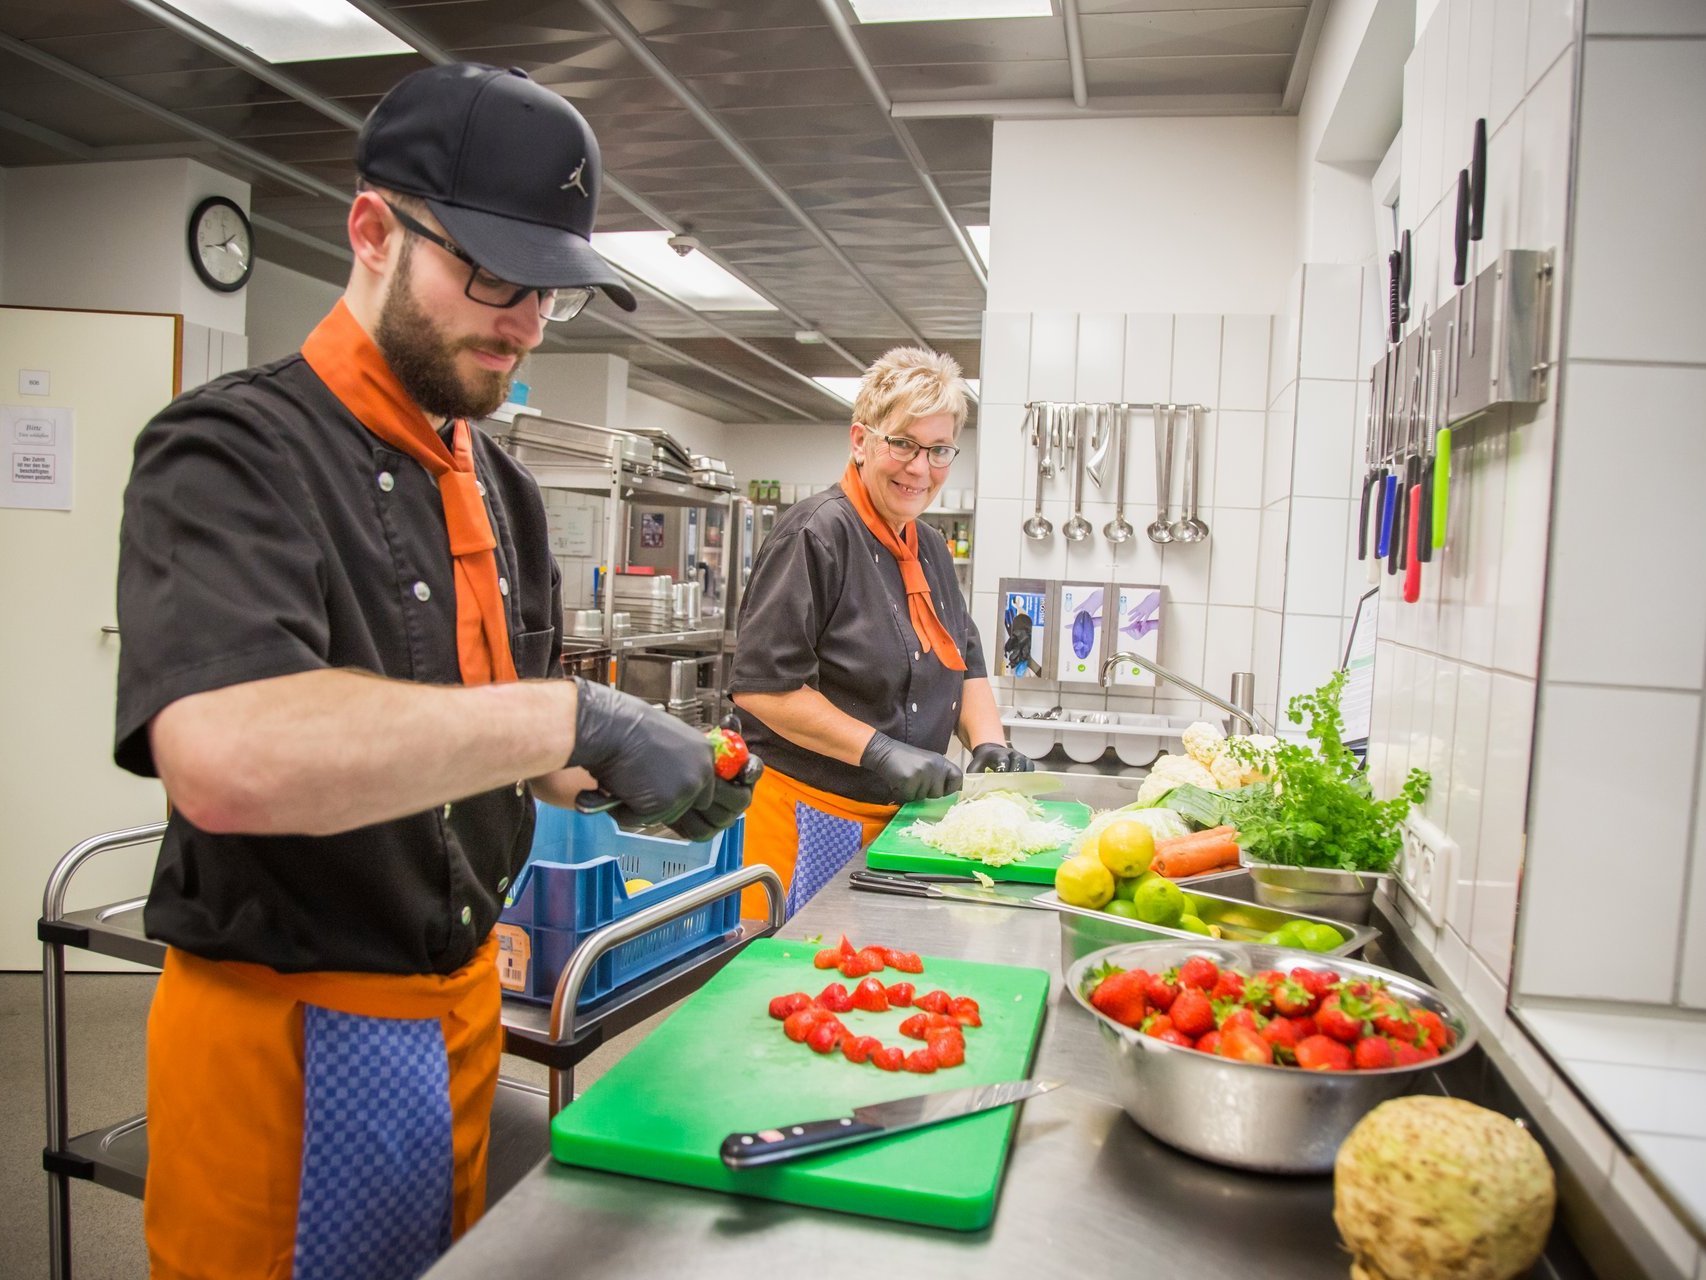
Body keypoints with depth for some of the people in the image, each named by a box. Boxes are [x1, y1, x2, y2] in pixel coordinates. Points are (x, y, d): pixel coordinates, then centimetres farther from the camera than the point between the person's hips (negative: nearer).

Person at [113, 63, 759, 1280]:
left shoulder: (500, 485, 7)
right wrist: (574, 718, -35)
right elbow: (224, 757, -37)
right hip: (289, 1031, -7)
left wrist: (635, 773, -4)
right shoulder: (236, 450, -18)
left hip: (461, 992, 7)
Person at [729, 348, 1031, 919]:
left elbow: (966, 666, 19)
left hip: (905, 819, 8)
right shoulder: (817, 534, -15)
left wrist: (988, 742, 0)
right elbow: (760, 684, -20)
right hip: (817, 823, -8)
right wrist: (879, 749, -22)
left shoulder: (931, 551, 14)